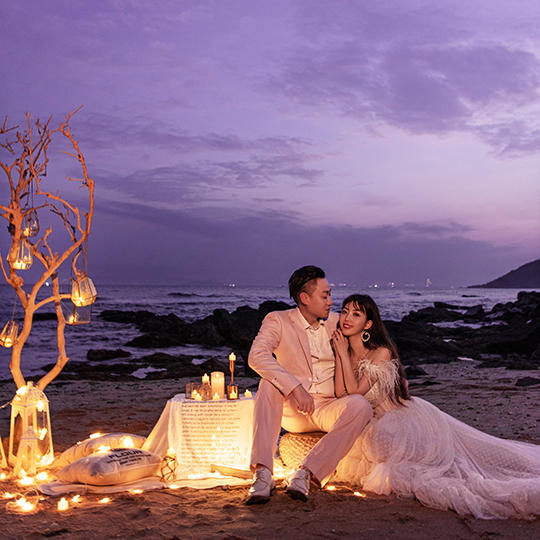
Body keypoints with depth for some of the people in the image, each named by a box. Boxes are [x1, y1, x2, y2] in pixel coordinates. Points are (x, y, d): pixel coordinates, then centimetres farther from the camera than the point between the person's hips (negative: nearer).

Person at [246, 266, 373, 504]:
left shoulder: (336, 323, 11)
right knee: (268, 384, -31)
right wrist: (296, 388, -32)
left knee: (361, 405, -28)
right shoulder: (278, 321, -3)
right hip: (292, 409, -2)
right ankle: (263, 474, -38)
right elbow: (257, 356, -22)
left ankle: (306, 473, -32)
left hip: (328, 408, 2)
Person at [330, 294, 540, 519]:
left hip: (409, 420, -8)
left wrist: (344, 354, -19)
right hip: (382, 424, 8)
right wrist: (339, 354, -14)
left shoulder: (382, 353, -17)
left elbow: (356, 391, -23)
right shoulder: (346, 354, 4)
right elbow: (341, 394, -10)